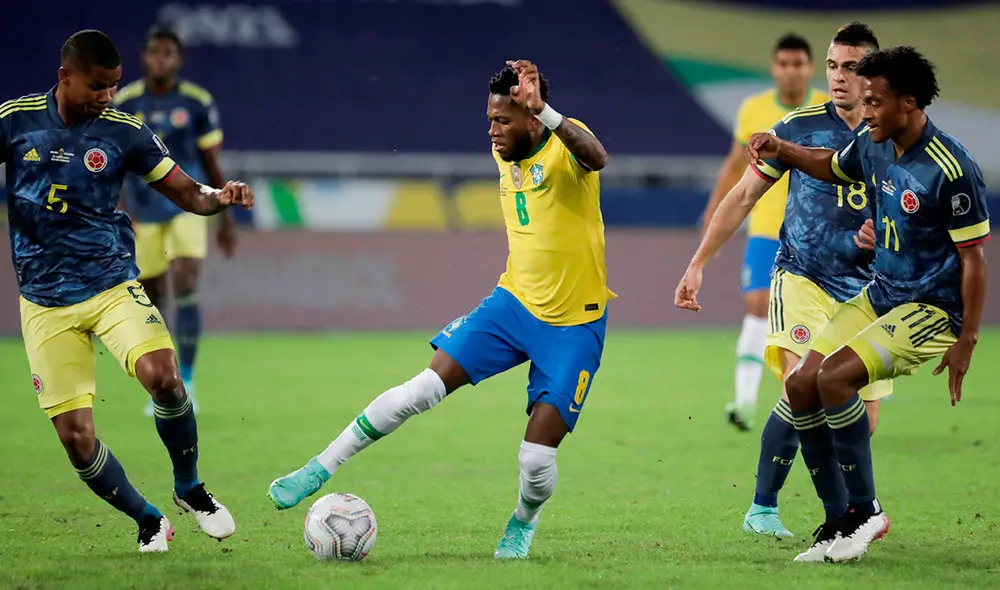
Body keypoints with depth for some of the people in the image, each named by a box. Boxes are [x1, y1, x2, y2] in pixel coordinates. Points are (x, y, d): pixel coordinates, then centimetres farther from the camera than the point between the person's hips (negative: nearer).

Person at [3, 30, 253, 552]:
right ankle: (149, 523, 16)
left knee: (162, 375, -28)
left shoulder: (123, 131, -2)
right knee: (74, 435, -6)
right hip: (46, 302, 1)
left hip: (112, 282, -1)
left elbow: (185, 192, 2)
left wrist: (219, 197, -18)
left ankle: (189, 489, -3)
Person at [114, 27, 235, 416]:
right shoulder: (123, 104, -2)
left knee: (186, 288, -18)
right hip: (144, 213, 2)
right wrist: (122, 212, -13)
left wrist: (226, 220, 7)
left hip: (187, 207, -2)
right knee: (152, 300, 7)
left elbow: (212, 164, 4)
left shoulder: (198, 103, -3)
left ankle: (186, 384, -12)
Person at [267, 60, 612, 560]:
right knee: (425, 387, -10)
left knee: (537, 458, -8)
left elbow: (596, 157, -43)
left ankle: (523, 524, 25)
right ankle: (322, 468, -1)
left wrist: (542, 110, -53)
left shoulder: (565, 142, -18)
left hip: (573, 325, -5)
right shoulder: (504, 154, 3)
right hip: (514, 300, 5)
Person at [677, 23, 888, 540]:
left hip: (864, 291, 3)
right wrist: (697, 264, 2)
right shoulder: (800, 127, -2)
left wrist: (885, 237, -14)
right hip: (801, 278, -3)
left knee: (861, 422, 1)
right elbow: (743, 196, 5)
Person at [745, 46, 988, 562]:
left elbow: (973, 258, -17)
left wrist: (966, 341, -17)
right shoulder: (874, 147, 1)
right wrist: (781, 150, 7)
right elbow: (831, 166, 25)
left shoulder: (951, 170, -23)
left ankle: (864, 510, -11)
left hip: (931, 309, -8)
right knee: (800, 385, -2)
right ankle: (842, 521, 7)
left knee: (835, 377, -25)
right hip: (879, 294, 8)